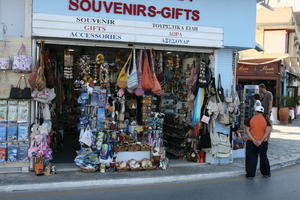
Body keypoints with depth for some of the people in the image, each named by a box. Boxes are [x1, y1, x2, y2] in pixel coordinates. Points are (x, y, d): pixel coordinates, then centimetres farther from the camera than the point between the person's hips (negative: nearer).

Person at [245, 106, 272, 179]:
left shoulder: (251, 119, -2)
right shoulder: (266, 120, -2)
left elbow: (247, 130, -10)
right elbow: (268, 131, -13)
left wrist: (253, 140, -15)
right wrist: (261, 141, -16)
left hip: (251, 142, -1)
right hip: (263, 143, 1)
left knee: (251, 158, 8)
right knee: (263, 158, 18)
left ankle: (250, 174, 9)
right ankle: (266, 173, 31)